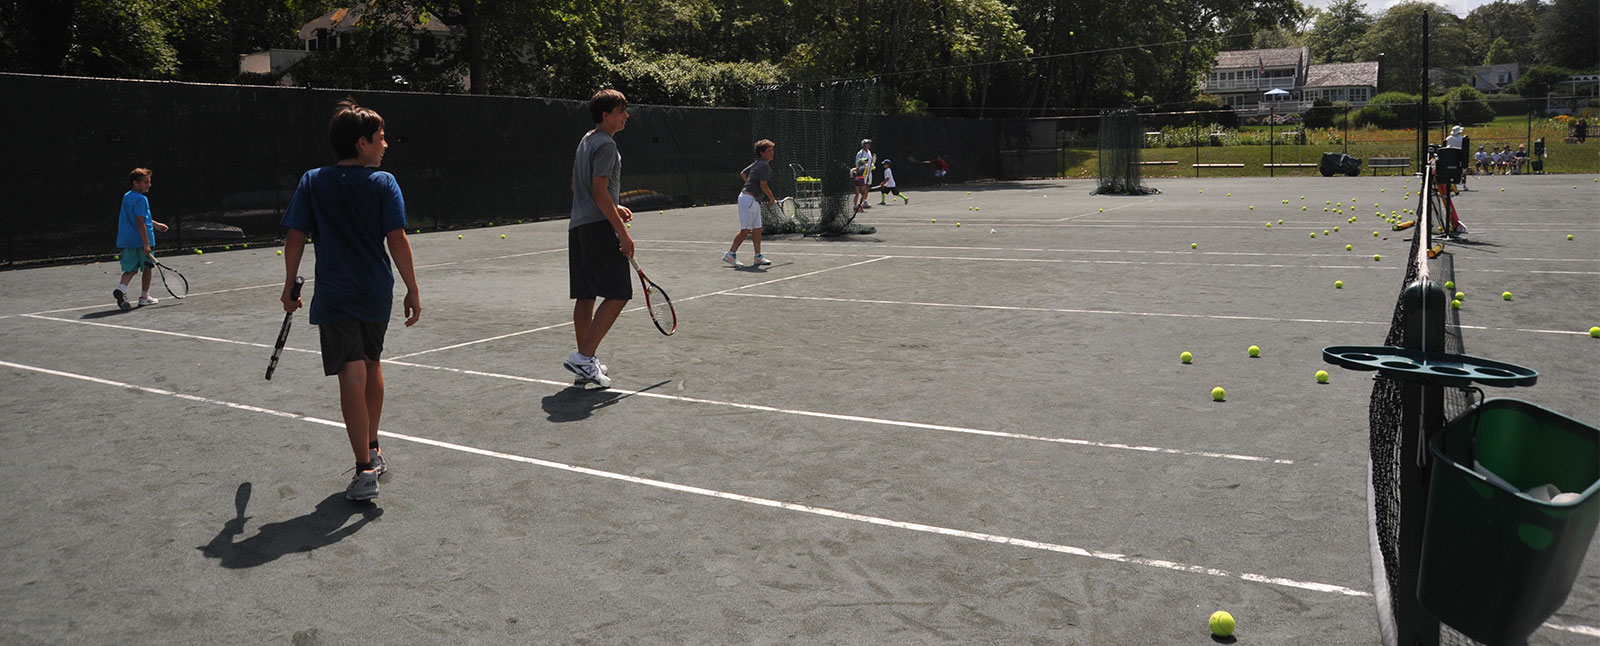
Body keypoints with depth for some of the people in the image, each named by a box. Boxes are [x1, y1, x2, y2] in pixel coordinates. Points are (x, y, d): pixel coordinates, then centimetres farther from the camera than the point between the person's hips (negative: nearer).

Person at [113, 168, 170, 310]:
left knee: (130, 269, 11)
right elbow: (140, 223, -21)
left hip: (125, 240, 8)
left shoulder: (127, 196, 14)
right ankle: (144, 297, 15)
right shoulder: (141, 199, -15)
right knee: (147, 267, 8)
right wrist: (146, 244, -22)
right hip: (140, 240, -8)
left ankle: (121, 288, -15)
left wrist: (155, 224, 37)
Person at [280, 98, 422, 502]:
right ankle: (373, 450, 34)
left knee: (352, 377, -5)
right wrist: (412, 291, -5)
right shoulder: (383, 183, -4)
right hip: (377, 294, 1)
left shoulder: (312, 183, 0)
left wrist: (290, 287, 8)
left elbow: (295, 238, -2)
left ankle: (365, 469, -8)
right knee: (371, 365, 21)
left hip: (335, 298, -1)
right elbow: (397, 240, -9)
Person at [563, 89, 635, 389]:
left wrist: (614, 208, 23)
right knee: (618, 294, -7)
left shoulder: (586, 140, 18)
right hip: (599, 227, -10)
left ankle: (585, 362, 17)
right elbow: (600, 192, -18)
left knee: (585, 295, 11)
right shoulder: (606, 144, -11)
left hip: (578, 226, 10)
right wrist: (623, 232, -18)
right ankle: (583, 357, -10)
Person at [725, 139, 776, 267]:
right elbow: (763, 185, -18)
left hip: (754, 200, 10)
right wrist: (772, 198, -4)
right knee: (745, 230, -8)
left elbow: (742, 173, 25)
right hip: (749, 198, -10)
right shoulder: (764, 165, -14)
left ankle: (758, 257, 11)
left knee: (757, 229, 9)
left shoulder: (757, 163, 15)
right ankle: (730, 254, -2)